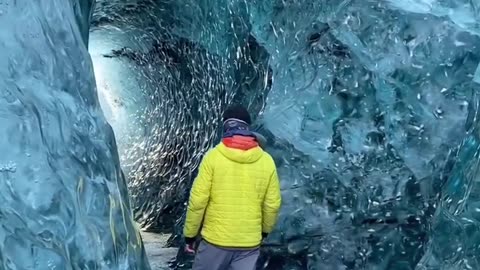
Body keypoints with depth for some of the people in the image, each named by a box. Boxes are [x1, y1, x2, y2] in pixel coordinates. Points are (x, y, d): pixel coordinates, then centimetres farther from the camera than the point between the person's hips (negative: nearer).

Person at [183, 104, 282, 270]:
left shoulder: (213, 156, -11)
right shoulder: (266, 161, -4)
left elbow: (198, 200, -11)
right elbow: (272, 204, 2)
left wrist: (190, 234, 3)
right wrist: (265, 230, 20)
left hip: (215, 240, -2)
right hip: (250, 243, 2)